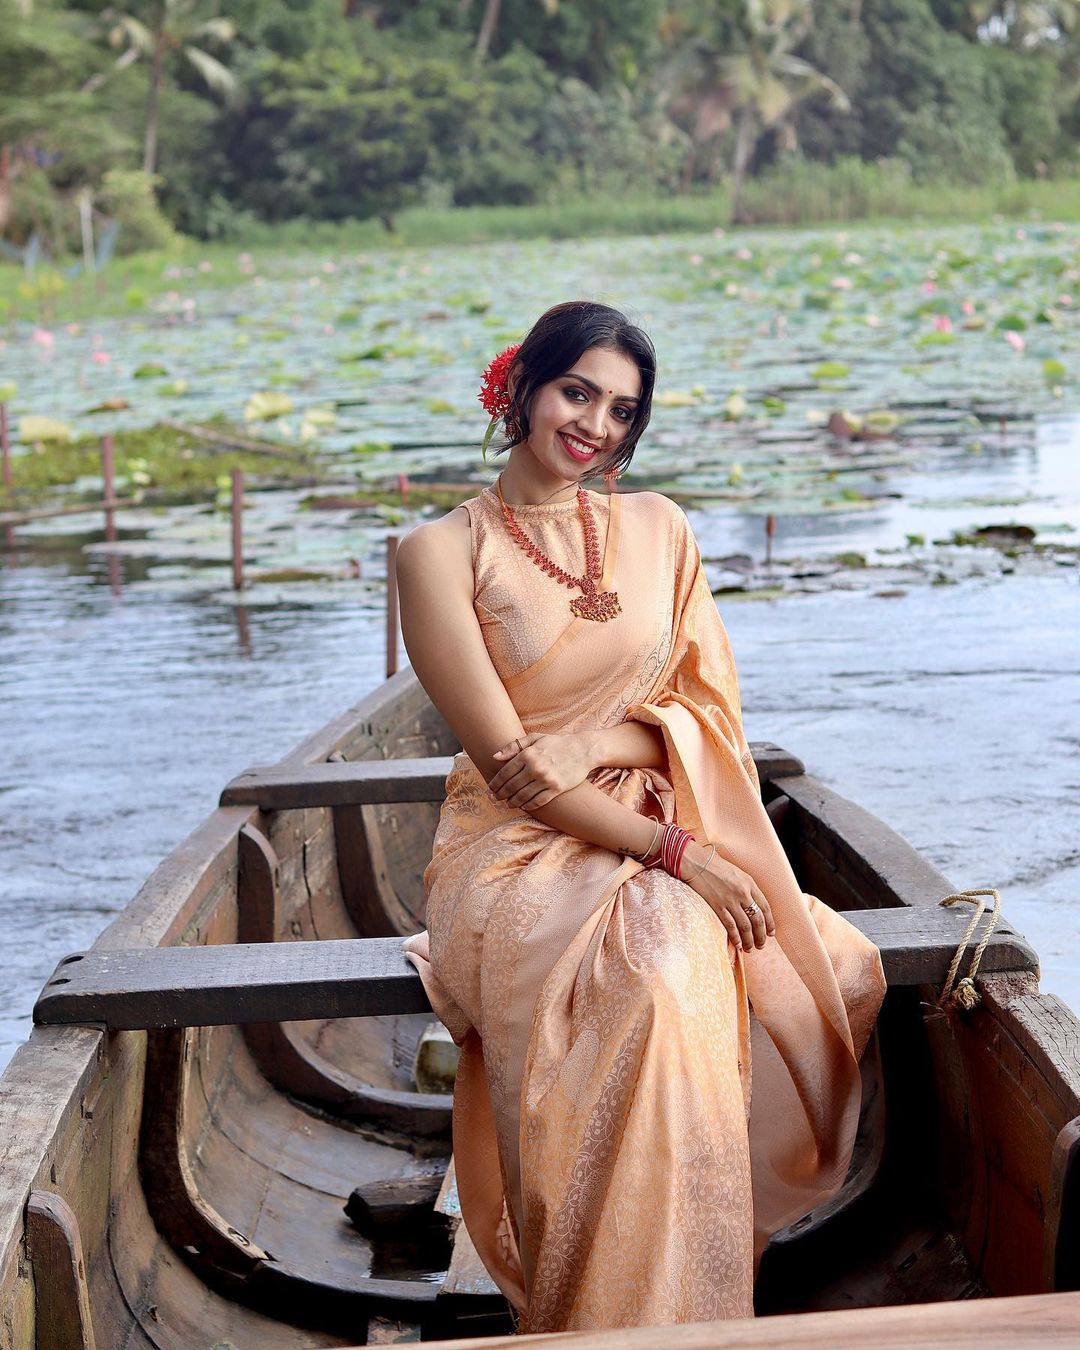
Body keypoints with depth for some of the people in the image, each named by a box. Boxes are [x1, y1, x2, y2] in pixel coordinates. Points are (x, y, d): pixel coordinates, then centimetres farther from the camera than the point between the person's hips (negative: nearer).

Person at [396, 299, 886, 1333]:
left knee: (838, 969, -20)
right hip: (520, 858, -5)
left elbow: (710, 707, 11)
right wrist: (673, 851, -15)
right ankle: (608, 1323, -25)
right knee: (653, 984, -36)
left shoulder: (657, 529, 12)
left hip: (665, 835, 5)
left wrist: (595, 745, -10)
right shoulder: (442, 552, -3)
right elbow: (509, 765, -9)